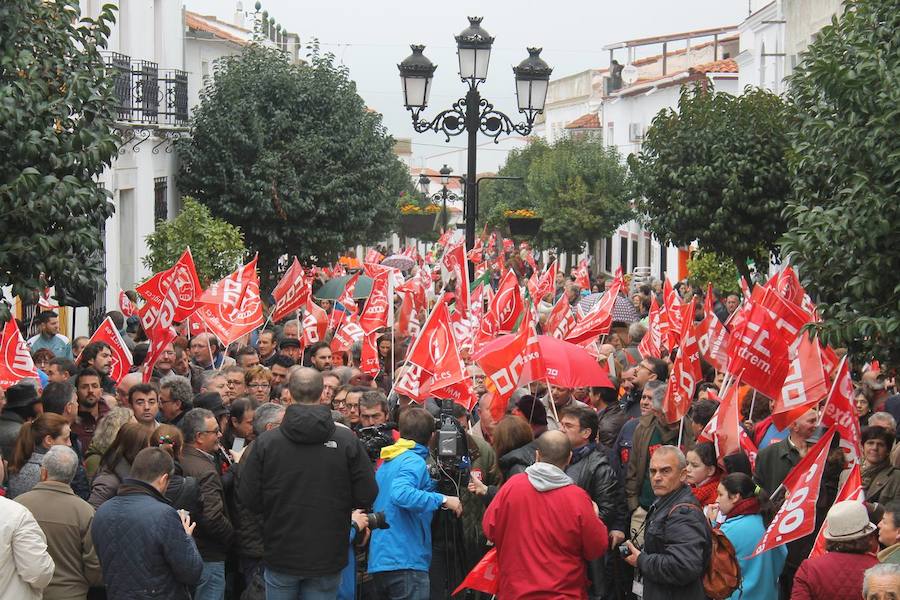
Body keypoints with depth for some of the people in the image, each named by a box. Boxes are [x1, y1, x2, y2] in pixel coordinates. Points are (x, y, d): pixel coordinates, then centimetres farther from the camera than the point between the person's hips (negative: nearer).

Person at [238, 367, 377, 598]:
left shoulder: (265, 442, -8)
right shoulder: (347, 440, -9)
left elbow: (248, 498, -5)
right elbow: (366, 496, -6)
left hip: (281, 557, 0)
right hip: (328, 559, 0)